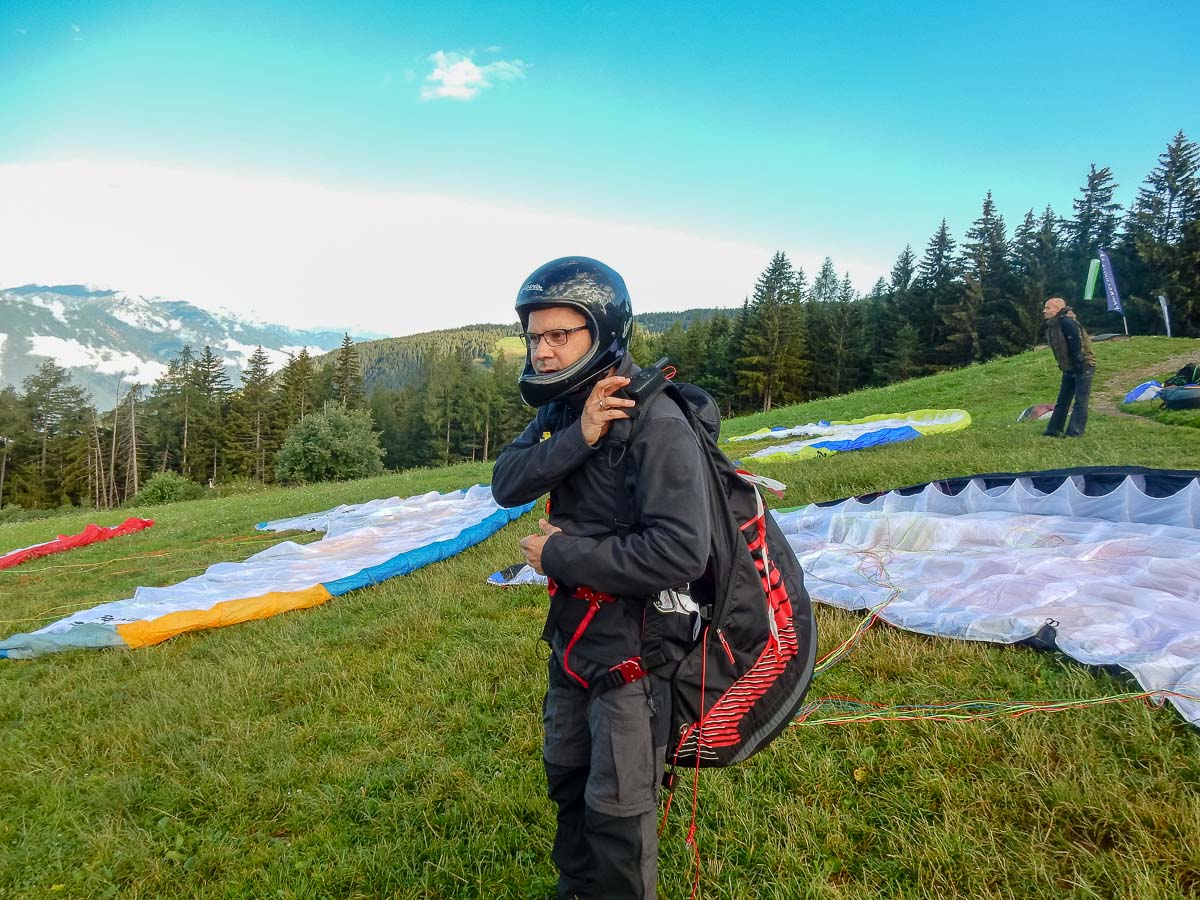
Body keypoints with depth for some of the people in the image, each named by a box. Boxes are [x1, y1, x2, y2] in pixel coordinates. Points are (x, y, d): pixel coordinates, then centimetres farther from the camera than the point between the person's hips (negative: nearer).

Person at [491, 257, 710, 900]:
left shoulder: (657, 423, -24)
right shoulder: (561, 411, 1)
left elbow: (681, 554, -31)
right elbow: (506, 484, -11)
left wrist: (560, 555, -22)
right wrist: (577, 438, -28)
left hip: (633, 648, -8)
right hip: (572, 636, 8)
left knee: (617, 817, 9)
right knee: (569, 786, 26)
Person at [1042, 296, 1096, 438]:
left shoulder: (1067, 323, -20)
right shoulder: (1051, 325, 9)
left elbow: (1076, 345, -25)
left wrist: (1079, 364, -24)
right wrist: (1062, 365, 14)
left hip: (1083, 367, -10)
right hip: (1068, 368, 10)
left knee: (1080, 402, -5)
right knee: (1062, 401, 11)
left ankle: (1074, 433, -5)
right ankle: (1053, 431, 15)